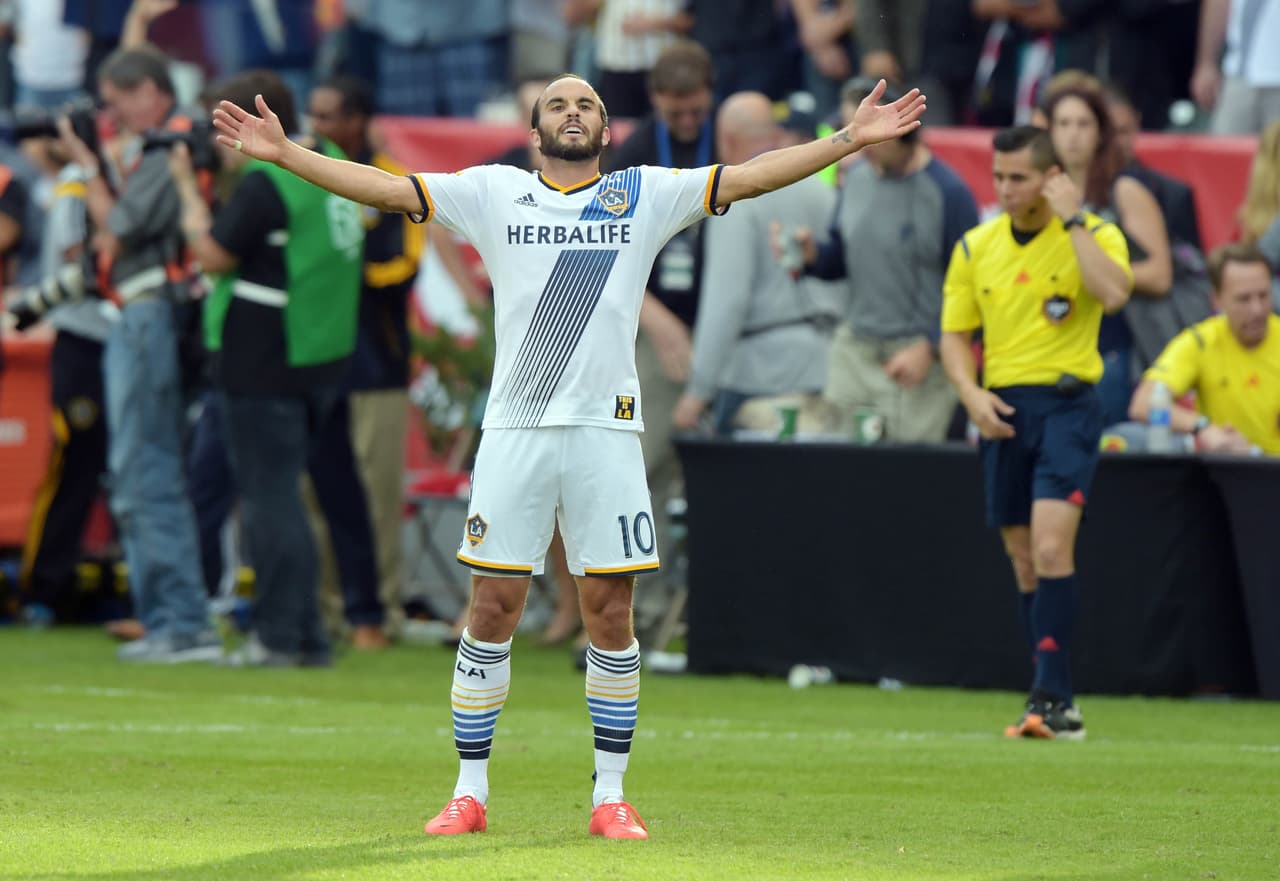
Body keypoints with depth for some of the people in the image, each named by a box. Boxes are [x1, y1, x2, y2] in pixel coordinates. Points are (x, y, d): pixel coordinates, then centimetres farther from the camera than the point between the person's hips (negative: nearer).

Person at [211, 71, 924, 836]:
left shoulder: (646, 195, 8)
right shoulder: (493, 193, 8)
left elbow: (751, 176, 3)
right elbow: (387, 188, 4)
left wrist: (851, 139, -5)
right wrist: (283, 153, -4)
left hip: (606, 429, 0)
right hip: (514, 429, 0)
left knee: (611, 615, 1)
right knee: (492, 610, 0)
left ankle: (610, 796, 10)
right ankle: (470, 794, 8)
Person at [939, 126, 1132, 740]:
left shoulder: (1095, 235, -3)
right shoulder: (975, 247, 9)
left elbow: (1113, 294, -23)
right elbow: (955, 335, 13)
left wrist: (1073, 219, -19)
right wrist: (971, 393, -5)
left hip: (1067, 403, -5)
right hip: (1004, 411, 5)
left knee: (1050, 548, -20)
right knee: (1025, 563, 7)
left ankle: (1051, 696, -20)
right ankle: (1057, 704, 15)